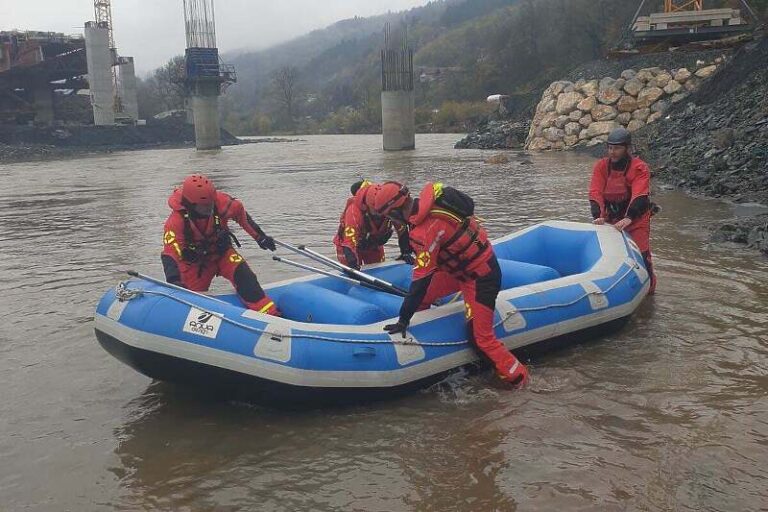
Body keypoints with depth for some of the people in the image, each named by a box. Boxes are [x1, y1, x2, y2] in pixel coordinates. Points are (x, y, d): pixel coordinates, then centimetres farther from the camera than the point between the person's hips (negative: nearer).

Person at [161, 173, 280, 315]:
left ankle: (269, 314, -24)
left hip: (221, 251, 1)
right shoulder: (176, 222, -31)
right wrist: (174, 281, -55)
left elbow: (239, 212, -4)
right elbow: (169, 253, -39)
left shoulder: (219, 201, -25)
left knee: (243, 275, -24)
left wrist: (259, 236, 2)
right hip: (195, 262, -1)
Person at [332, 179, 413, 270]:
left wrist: (406, 253, -12)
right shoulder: (354, 210, -40)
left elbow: (402, 228, -13)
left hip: (374, 245, 4)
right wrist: (353, 263, -55)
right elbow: (349, 241, -44)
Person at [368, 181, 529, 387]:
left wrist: (403, 320, -19)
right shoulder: (431, 197, -7)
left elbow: (422, 279, -27)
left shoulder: (425, 231, -30)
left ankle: (518, 377, 9)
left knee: (480, 336, -5)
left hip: (479, 277, -9)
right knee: (421, 298, 10)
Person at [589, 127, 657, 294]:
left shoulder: (640, 168, -15)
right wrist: (598, 216, -31)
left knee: (641, 254, -13)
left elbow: (639, 196, -28)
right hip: (611, 217, 4)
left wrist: (627, 219, -43)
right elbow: (595, 193, -14)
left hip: (636, 216, -4)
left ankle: (648, 287, 6)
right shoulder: (601, 166, -4)